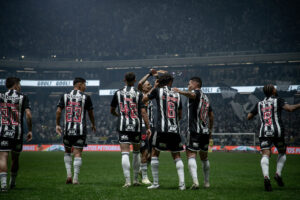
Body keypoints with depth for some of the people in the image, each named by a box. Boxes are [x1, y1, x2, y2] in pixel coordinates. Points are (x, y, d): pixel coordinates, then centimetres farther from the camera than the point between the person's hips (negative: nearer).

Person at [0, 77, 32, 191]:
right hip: (17, 133, 0)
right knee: (15, 159, 16)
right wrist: (30, 130, -2)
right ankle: (12, 183, 29)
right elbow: (28, 115, -9)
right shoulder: (23, 98, 2)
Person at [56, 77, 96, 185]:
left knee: (67, 152, 18)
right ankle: (75, 178, -4)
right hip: (80, 130, -2)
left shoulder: (65, 96, 6)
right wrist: (93, 125, 22)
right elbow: (90, 113, 7)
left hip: (67, 129, 2)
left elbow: (58, 111, 0)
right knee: (77, 154, 0)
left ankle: (69, 174, 6)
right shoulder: (85, 97, 0)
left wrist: (57, 125, 9)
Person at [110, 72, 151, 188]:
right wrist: (148, 127, -5)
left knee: (125, 153, -5)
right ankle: (136, 180, 23)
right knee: (136, 152, 17)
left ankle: (127, 181, -15)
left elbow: (112, 111, 15)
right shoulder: (138, 94, -2)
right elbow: (143, 112, -8)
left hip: (123, 126, 0)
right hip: (136, 126, 0)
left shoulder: (118, 93, 4)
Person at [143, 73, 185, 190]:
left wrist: (154, 87, 24)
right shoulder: (177, 95, 14)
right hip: (175, 130, 3)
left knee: (154, 154, 8)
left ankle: (155, 183, 4)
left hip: (162, 129, -3)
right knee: (177, 156, 10)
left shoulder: (158, 90, 3)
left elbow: (144, 100, 17)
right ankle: (182, 183, -2)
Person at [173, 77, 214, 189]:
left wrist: (180, 92, -43)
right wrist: (210, 130, 32)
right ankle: (206, 182, 25)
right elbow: (211, 115, 25)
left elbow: (192, 95, -28)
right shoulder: (205, 97, 21)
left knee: (191, 155, -12)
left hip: (194, 130, -7)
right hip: (205, 131, 7)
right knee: (204, 157, 18)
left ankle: (195, 181, -28)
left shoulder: (196, 92, -1)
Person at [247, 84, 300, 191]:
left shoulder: (259, 104, 17)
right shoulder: (278, 100, 6)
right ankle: (278, 173, 4)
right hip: (277, 131, -2)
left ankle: (266, 176, -30)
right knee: (282, 152, 19)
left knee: (265, 155, -8)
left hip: (263, 132, 2)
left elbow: (248, 117, 21)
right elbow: (290, 108, -11)